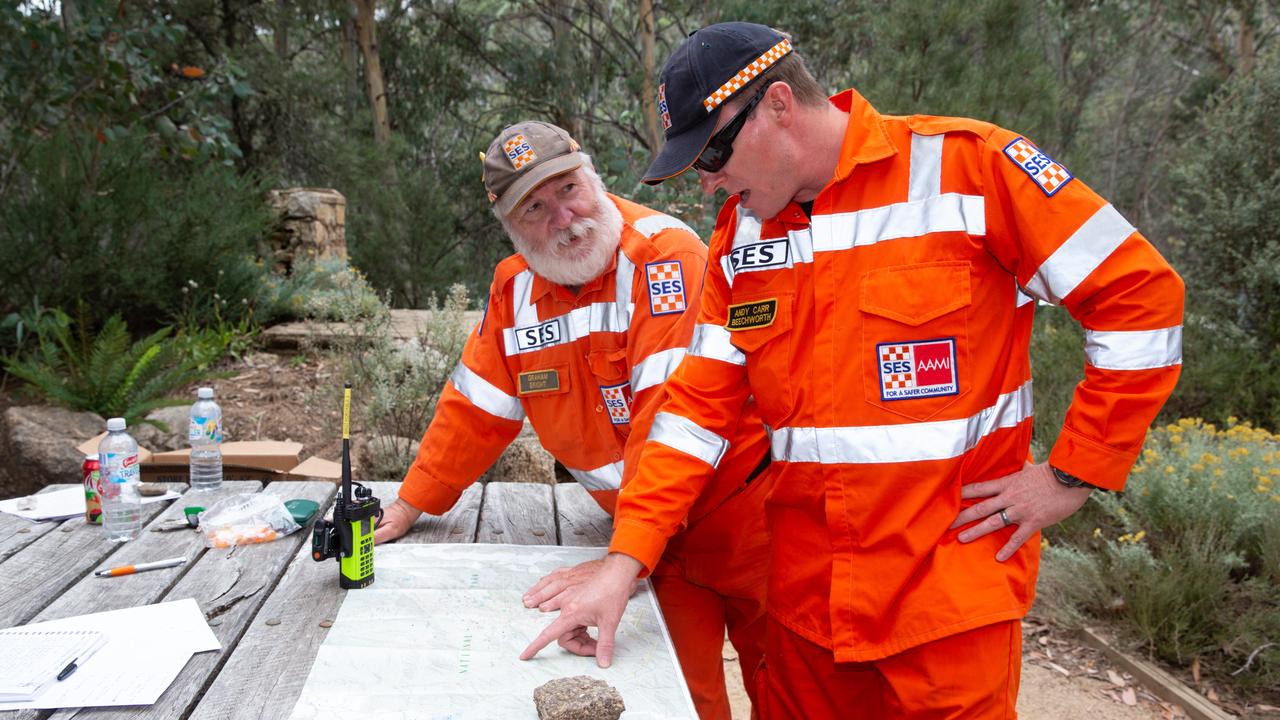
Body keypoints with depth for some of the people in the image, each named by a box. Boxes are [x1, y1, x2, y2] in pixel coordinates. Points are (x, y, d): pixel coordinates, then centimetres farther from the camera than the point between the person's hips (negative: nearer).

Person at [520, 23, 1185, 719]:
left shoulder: (968, 165, -12)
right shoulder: (739, 232, 5)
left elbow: (1141, 297, -9)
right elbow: (699, 405, 2)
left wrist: (1073, 475, -9)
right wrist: (624, 562, -7)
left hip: (953, 590, -4)